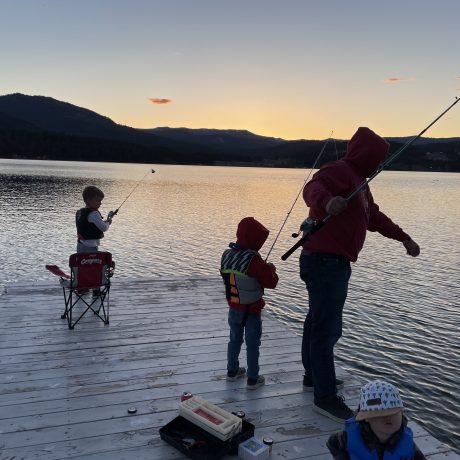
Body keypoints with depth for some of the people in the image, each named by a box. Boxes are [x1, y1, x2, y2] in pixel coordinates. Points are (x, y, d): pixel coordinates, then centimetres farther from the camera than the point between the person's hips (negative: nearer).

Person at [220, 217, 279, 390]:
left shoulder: (226, 255, -4)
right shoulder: (254, 260, -24)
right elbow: (271, 282, -22)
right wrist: (271, 269, -1)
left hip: (233, 308, 6)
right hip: (251, 311, -6)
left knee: (235, 340, 22)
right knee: (252, 345, 7)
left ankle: (232, 371, 36)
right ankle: (252, 379, 16)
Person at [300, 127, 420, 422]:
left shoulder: (358, 180, 21)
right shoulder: (339, 170, -12)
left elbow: (374, 217, 32)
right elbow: (313, 188, -33)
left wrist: (404, 238, 35)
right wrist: (326, 201, -55)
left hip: (333, 263, 11)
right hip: (325, 261, -11)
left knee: (319, 321, 20)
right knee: (327, 328, -7)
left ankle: (314, 376, 34)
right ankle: (326, 397, 1)